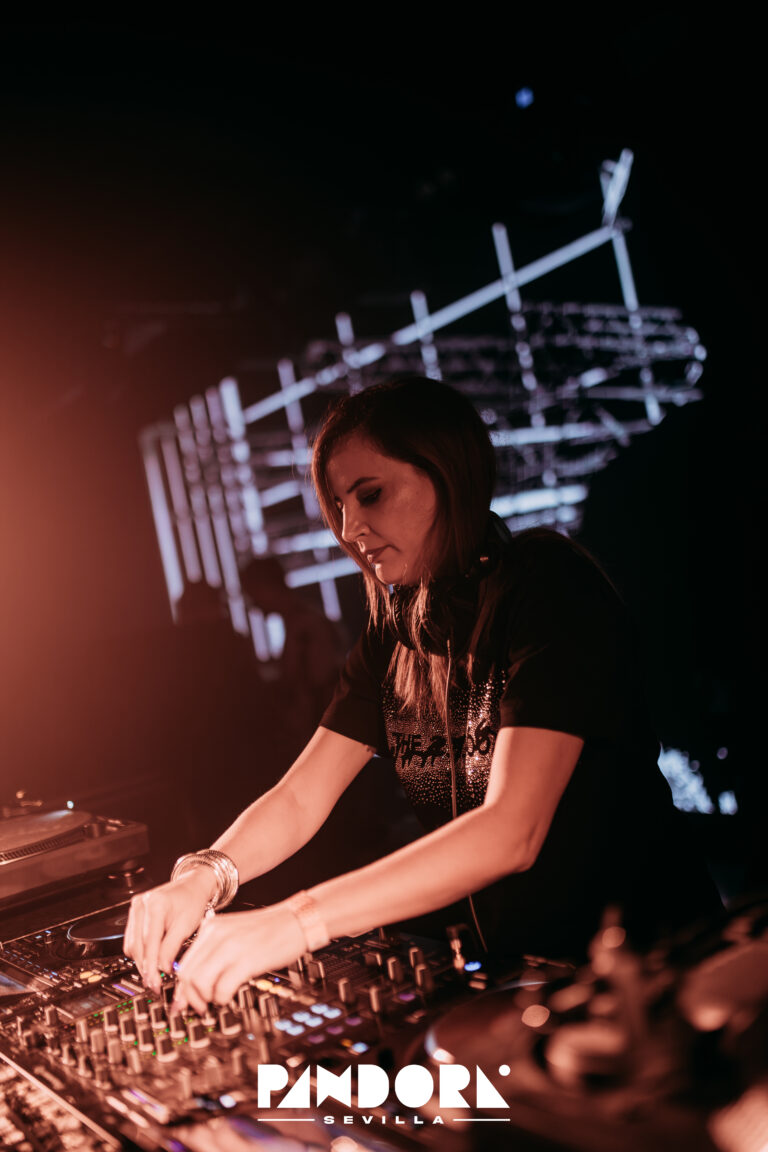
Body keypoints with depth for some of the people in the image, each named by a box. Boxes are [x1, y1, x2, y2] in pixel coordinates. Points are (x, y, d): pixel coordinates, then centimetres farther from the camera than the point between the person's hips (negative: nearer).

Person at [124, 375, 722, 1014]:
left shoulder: (548, 585, -18)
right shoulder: (396, 636, 4)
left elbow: (512, 830, -29)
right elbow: (299, 799, 1)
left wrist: (298, 920, -36)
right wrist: (202, 876, -20)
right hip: (512, 970, 5)